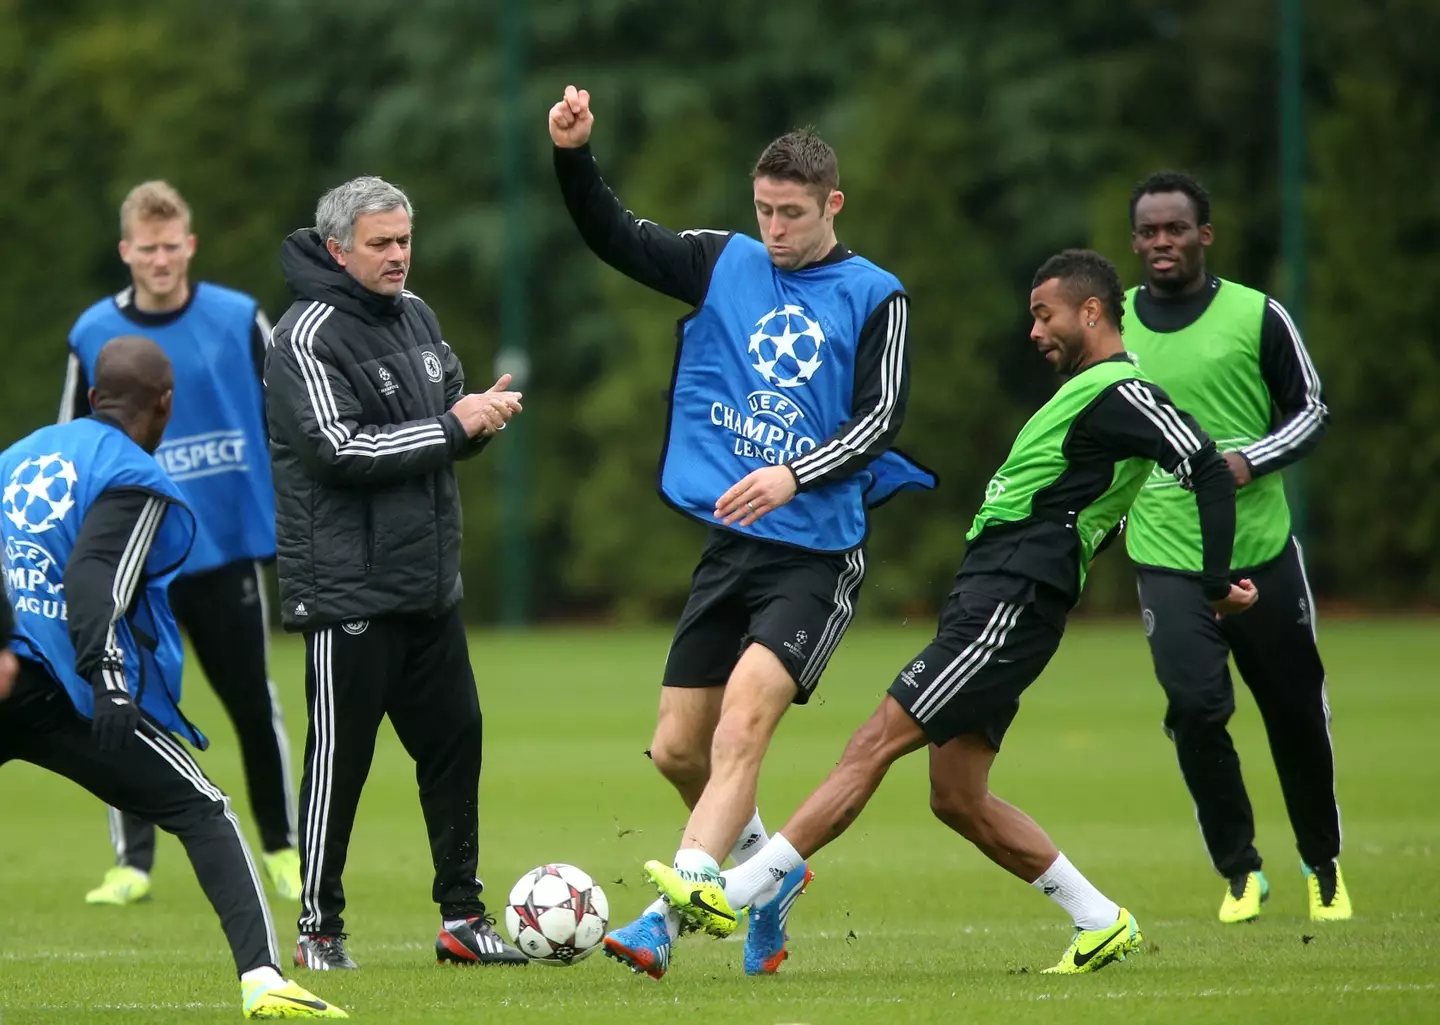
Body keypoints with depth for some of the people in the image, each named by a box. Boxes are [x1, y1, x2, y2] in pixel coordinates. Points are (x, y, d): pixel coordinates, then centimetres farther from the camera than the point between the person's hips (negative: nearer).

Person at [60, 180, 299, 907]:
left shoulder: (238, 321, -2)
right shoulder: (94, 335, 0)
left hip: (226, 547, 0)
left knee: (253, 703, 6)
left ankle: (283, 849, 21)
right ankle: (132, 865, 4)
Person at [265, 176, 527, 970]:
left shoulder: (415, 315, 12)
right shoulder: (309, 338, -13)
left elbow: (447, 409, 21)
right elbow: (342, 451, -21)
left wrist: (481, 413, -3)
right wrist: (452, 427, -19)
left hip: (428, 584, 8)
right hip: (347, 591, -8)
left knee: (454, 740, 9)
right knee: (339, 760, -2)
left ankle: (461, 918, 17)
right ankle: (317, 933, 7)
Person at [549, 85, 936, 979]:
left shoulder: (874, 299, -4)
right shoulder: (724, 264, 7)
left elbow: (880, 419, -11)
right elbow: (614, 235, 7)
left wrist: (794, 475, -26)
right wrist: (574, 156, -10)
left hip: (817, 557, -5)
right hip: (730, 544, 5)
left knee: (742, 723, -23)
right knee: (677, 748, 7)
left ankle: (668, 914, -28)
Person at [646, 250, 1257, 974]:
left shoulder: (1118, 394, -10)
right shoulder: (1089, 391, 22)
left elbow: (1207, 469, -19)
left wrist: (1216, 583, -19)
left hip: (1007, 608, -11)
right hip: (985, 602, 11)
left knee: (875, 744, -13)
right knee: (957, 798, 9)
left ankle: (730, 893, -16)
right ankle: (1101, 923, 14)